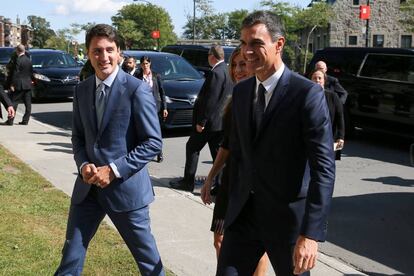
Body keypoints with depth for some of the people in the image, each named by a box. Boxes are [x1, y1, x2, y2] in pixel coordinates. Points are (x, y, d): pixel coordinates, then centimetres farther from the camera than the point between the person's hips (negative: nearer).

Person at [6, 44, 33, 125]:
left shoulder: (18, 60, -14)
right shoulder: (28, 60, 9)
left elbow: (15, 73, -15)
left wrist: (12, 84, -13)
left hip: (19, 85, -7)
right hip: (28, 85, 7)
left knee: (13, 102, -1)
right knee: (28, 103, 7)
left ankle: (10, 120, -1)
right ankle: (25, 120, 9)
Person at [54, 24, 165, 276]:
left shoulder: (137, 90, -12)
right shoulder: (82, 90, 7)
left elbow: (153, 142, -13)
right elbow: (78, 135, 15)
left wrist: (114, 170, -17)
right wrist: (83, 165, -5)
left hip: (125, 186, -5)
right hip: (88, 186, 5)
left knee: (147, 256, 11)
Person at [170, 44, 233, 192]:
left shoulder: (216, 73, -19)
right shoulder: (227, 71, 10)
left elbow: (210, 100, -22)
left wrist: (201, 121, -16)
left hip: (210, 120, -8)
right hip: (222, 121, 8)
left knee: (192, 148, 4)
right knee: (218, 152, 11)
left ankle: (188, 182, 10)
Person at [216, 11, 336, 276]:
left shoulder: (308, 93, -14)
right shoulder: (241, 91, 7)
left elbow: (324, 167, -18)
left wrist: (311, 234, -24)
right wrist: (232, 207, 16)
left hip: (288, 216, -5)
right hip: (244, 213, 5)